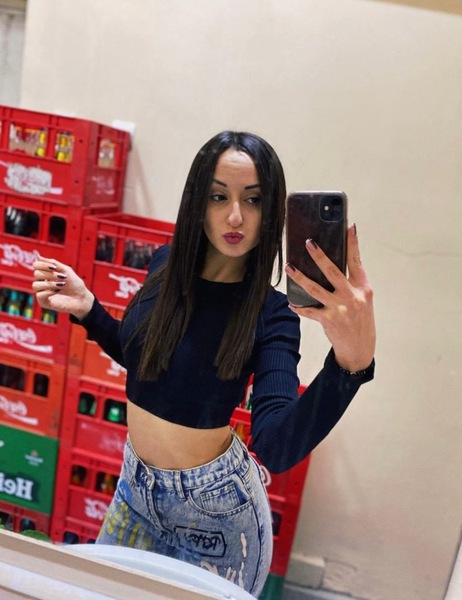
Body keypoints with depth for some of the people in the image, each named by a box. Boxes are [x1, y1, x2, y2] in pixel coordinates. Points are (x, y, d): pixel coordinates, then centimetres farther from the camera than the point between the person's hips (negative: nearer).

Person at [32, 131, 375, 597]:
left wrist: (352, 360, -49)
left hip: (214, 505, -5)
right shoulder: (166, 264, -8)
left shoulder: (272, 313, -21)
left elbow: (277, 448, -34)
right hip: (136, 484, 5)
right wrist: (86, 309, -8)